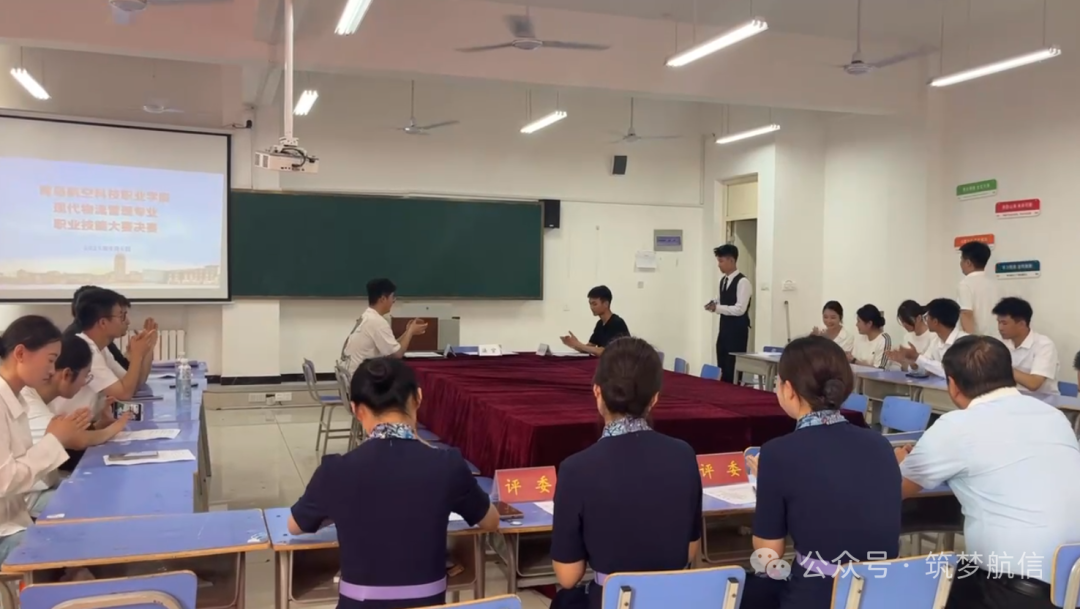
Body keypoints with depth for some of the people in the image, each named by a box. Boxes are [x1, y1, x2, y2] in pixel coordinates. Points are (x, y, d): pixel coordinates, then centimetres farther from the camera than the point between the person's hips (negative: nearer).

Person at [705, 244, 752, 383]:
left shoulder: (742, 282, -14)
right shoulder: (723, 280, 12)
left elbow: (740, 309, -21)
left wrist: (717, 308, -21)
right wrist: (714, 305, -2)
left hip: (737, 331, -8)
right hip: (724, 329, 8)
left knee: (734, 370, -5)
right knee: (723, 369, 11)